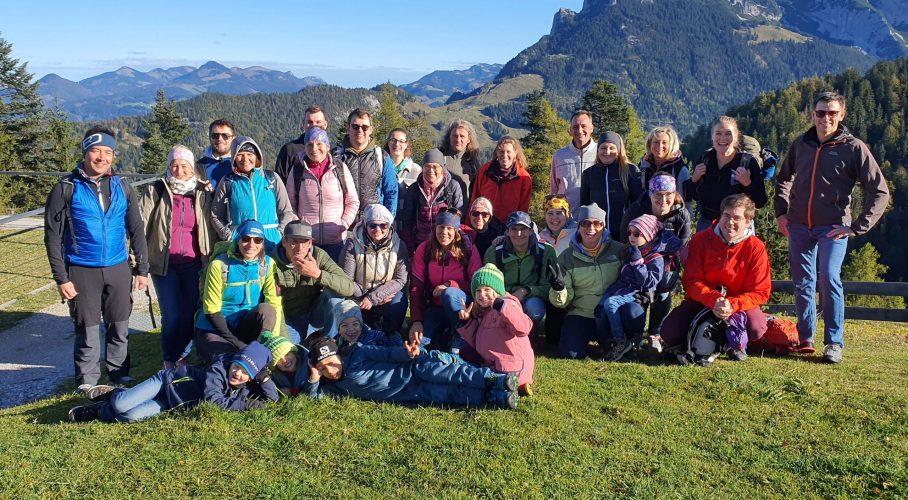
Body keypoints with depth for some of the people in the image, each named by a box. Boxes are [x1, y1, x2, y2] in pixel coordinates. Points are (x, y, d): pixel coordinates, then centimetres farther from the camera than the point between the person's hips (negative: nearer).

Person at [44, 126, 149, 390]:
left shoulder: (122, 187, 5)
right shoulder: (66, 188, -5)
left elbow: (136, 231, 9)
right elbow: (53, 236, -4)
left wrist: (142, 269, 6)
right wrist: (61, 278, -8)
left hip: (118, 269, 3)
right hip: (82, 271, -3)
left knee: (120, 326, 11)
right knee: (87, 329, 5)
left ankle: (119, 371, 27)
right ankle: (87, 380, 20)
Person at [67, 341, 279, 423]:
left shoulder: (246, 390, -8)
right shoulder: (220, 367, -23)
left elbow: (273, 398, -7)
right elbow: (212, 399, -34)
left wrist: (264, 379, -25)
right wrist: (243, 404, -29)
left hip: (170, 405, 3)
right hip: (169, 380, -3)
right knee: (121, 406, -24)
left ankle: (100, 411, 10)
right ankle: (114, 394, 13)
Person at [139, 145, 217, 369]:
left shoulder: (203, 192, 6)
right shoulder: (156, 191, 2)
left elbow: (213, 227, 8)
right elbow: (141, 225, -1)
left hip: (194, 263, 2)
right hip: (164, 264, -1)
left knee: (191, 313, 3)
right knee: (171, 316, -3)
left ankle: (182, 356, 22)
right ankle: (170, 361, 15)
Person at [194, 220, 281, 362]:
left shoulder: (268, 264, -4)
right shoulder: (219, 265, -13)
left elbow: (275, 304, -10)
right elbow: (212, 311, -12)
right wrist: (237, 343, -19)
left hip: (247, 325, 3)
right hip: (215, 326, -3)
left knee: (266, 309, -28)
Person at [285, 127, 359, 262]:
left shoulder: (340, 168, 2)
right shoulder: (297, 170, 4)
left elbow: (353, 202, 7)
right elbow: (290, 204, 10)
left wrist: (343, 225, -5)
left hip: (335, 240, 0)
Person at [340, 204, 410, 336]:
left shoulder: (398, 245, -7)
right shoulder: (353, 244, -10)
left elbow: (401, 279, -12)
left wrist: (373, 298, -20)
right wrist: (364, 298, -20)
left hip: (388, 295, 0)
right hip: (360, 299, 0)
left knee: (398, 300, -31)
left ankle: (392, 337, -5)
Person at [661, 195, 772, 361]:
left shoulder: (756, 247, -11)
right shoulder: (700, 240, -9)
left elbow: (760, 291, -14)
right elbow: (691, 281, -12)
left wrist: (733, 304, -33)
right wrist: (713, 300, -32)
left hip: (738, 305, 0)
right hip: (702, 302, 1)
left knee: (756, 328, -32)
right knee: (669, 333, -22)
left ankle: (736, 342, 6)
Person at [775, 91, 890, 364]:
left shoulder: (854, 148, -4)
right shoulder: (800, 144, 8)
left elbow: (879, 191, -4)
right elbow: (783, 179, 24)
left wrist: (857, 227, -9)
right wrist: (781, 212, 13)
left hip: (832, 227, -4)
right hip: (798, 226, 4)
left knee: (829, 278, -16)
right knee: (802, 283, 8)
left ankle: (834, 342, -5)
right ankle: (805, 339, 20)